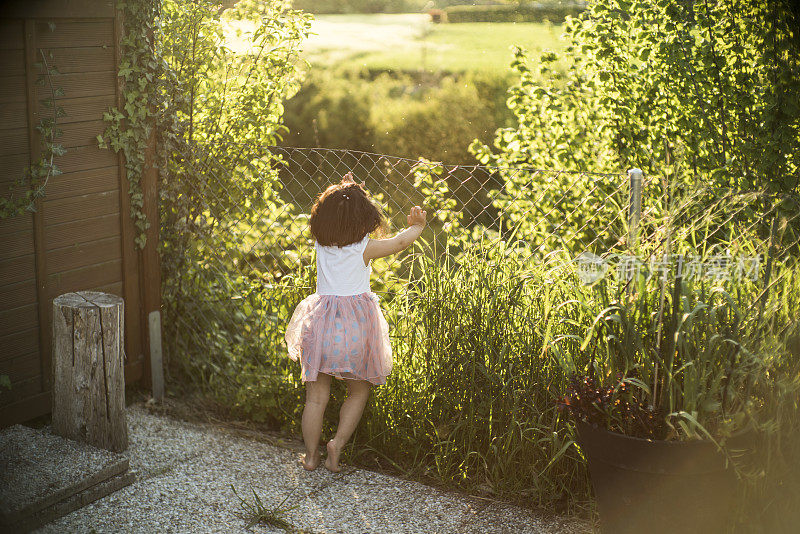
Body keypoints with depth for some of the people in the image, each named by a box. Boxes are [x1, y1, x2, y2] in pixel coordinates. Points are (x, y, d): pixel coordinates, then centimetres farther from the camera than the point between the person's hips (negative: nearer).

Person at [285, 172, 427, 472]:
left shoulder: (320, 243, 1)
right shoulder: (365, 248, -8)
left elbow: (329, 220, 23)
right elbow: (400, 241, 7)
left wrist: (341, 192, 30)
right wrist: (417, 226, 26)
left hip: (321, 322, 3)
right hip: (355, 325, -2)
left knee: (316, 397, 9)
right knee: (358, 391, 17)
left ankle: (311, 455, 17)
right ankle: (338, 443, 3)